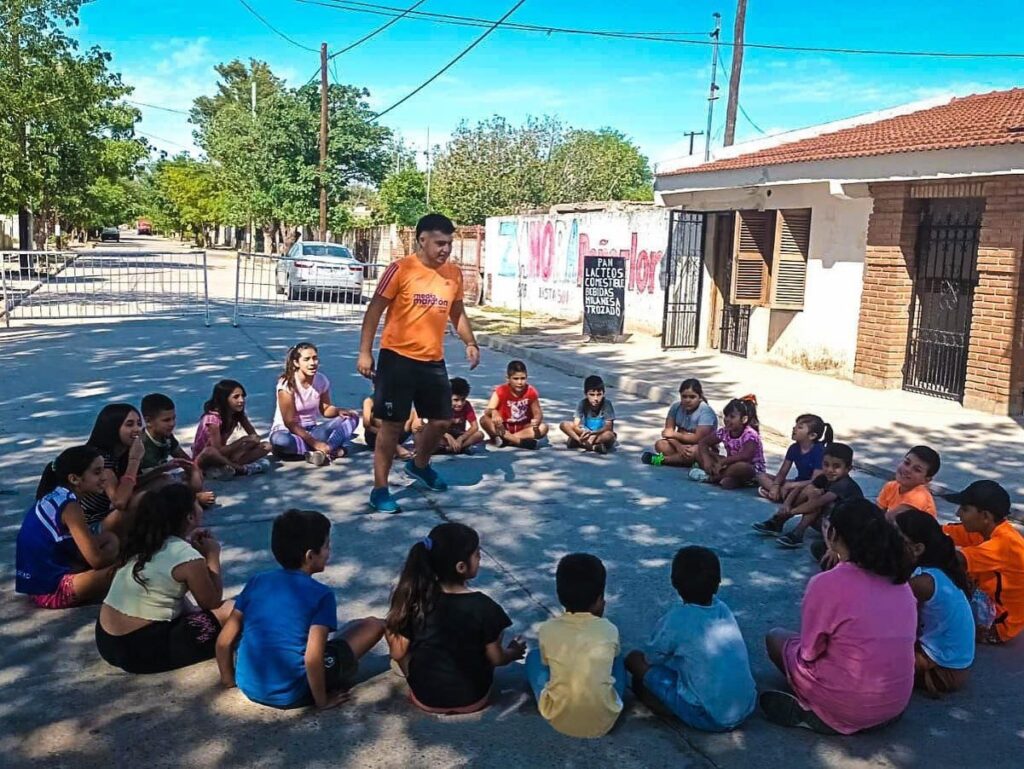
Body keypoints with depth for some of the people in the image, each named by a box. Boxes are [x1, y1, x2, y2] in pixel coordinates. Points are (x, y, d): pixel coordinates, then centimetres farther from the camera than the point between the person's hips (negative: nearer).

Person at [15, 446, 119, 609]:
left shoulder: (55, 495, 7)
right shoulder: (68, 505, -19)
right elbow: (97, 560, -17)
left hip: (39, 579, 10)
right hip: (49, 589, -10)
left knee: (109, 540, 15)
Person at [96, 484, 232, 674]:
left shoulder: (143, 542, 8)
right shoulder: (188, 558, -14)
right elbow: (213, 602, -1)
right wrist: (212, 555, 7)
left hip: (106, 641, 8)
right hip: (142, 649, -8)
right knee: (230, 611, -6)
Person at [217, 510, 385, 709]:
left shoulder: (257, 581, 0)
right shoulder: (321, 594, -13)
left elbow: (224, 641, 2)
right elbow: (312, 658, -21)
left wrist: (229, 680, 17)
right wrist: (322, 701, -7)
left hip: (249, 688, 6)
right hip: (290, 695, -6)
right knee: (373, 625, 5)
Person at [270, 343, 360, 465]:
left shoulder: (322, 380, -6)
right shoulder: (287, 384, -20)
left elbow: (325, 409, 7)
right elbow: (290, 423, -20)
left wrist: (339, 411, -17)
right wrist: (315, 443, -28)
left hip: (311, 430, 5)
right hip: (288, 431, -5)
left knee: (351, 418, -12)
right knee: (279, 440, -41)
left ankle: (323, 451, -31)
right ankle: (333, 449, -32)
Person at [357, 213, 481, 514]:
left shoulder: (454, 273, 5)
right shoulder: (401, 269, -11)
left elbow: (457, 313, 19)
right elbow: (374, 311, -8)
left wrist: (471, 343, 5)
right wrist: (365, 353, -12)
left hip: (433, 361, 6)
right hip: (398, 358, -5)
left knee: (442, 421, 13)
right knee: (392, 424, 0)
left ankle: (419, 465, 41)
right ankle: (380, 489, 12)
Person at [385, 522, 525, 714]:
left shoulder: (414, 598, -17)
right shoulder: (484, 607, -23)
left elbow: (397, 653, -8)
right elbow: (496, 659, -9)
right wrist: (514, 652, 13)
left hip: (425, 697, 0)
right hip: (472, 699, 0)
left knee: (390, 630, 18)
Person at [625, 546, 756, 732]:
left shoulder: (675, 620, -13)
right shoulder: (724, 609, 3)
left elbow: (651, 658, 2)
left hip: (708, 718, -6)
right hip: (747, 709, 6)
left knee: (635, 659, 3)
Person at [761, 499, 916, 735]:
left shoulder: (827, 584, -18)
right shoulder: (900, 583, 0)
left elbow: (809, 652, -10)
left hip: (849, 706, -6)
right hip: (896, 704, 6)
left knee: (776, 637, 16)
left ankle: (811, 713, 2)